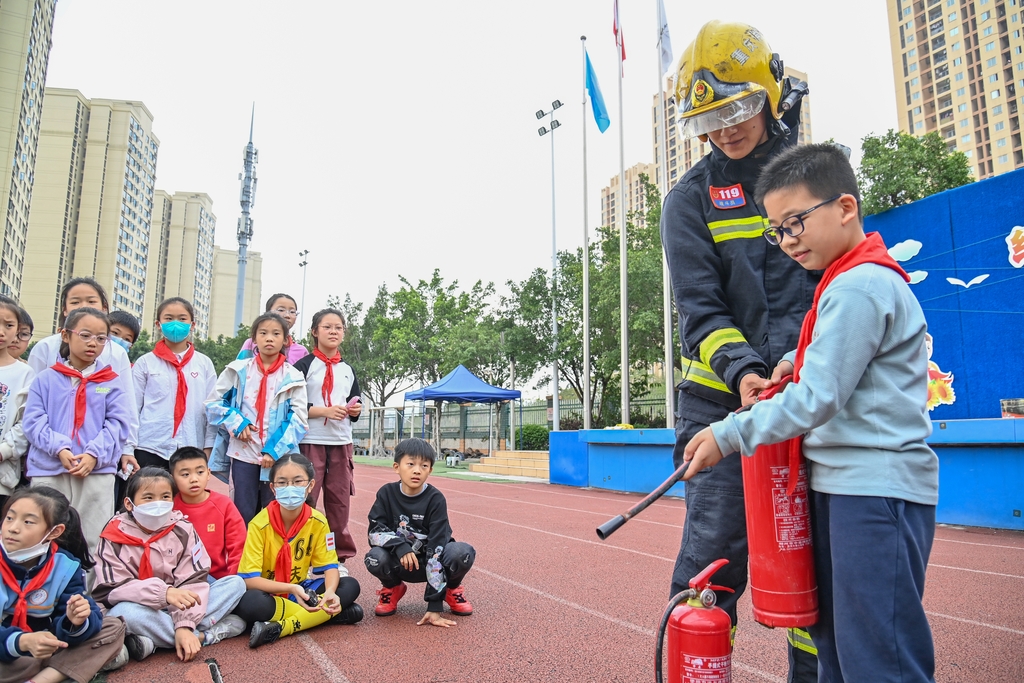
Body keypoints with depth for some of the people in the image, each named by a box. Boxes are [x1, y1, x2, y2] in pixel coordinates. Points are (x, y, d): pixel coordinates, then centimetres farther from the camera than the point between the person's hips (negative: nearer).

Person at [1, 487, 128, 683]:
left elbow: (64, 630, -10)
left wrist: (75, 622, -33)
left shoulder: (65, 566, -8)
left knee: (114, 627, -9)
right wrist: (22, 642, -40)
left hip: (45, 648, 5)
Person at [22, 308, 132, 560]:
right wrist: (59, 449, -14)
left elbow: (118, 424, -1)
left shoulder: (111, 382, 6)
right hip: (48, 472, 1)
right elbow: (33, 421, 0)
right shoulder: (45, 379, 7)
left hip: (97, 473, -1)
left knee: (93, 541, 4)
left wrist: (94, 454, -15)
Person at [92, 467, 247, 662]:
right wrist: (163, 592, -33)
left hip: (176, 608, 2)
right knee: (124, 612, -36)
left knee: (236, 583, -14)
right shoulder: (114, 538, -9)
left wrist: (184, 625, -26)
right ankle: (201, 636, -21)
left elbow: (193, 581, -11)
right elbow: (112, 589, -17)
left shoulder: (183, 530, -5)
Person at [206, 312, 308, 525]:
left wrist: (275, 450, -12)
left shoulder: (293, 377, 0)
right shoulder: (239, 370, 5)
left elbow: (298, 419, -4)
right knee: (243, 514, 7)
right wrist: (236, 423, -7)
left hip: (278, 456, -1)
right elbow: (214, 402, 9)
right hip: (243, 453, 1)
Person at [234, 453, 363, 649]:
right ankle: (330, 614, -25)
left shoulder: (318, 522, -9)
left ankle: (279, 628, -24)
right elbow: (249, 579, -21)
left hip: (301, 591, 4)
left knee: (350, 586, -18)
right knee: (249, 603, -37)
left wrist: (330, 592, -30)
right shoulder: (260, 524, -18)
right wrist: (291, 588, -34)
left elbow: (329, 566, -7)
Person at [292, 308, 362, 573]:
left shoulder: (348, 370, 15)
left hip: (341, 443, 4)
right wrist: (323, 411, -17)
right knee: (305, 500, -1)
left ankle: (339, 555, 16)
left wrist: (355, 410, -3)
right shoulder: (304, 366, 0)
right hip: (310, 442, -4)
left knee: (339, 501, 7)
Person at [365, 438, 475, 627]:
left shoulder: (435, 499, -20)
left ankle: (452, 589, 4)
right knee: (375, 558, -30)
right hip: (401, 562, 2)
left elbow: (437, 547, -25)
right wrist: (400, 546, -34)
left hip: (431, 561, -1)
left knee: (462, 552, -31)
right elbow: (375, 531, -12)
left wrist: (435, 605, -29)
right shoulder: (387, 493, -11)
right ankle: (392, 588, 6)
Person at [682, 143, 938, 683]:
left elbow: (817, 399, -19)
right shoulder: (868, 278, 17)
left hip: (876, 492, -10)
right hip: (842, 484, 10)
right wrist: (796, 361, 13)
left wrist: (729, 435, -12)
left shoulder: (858, 287, -15)